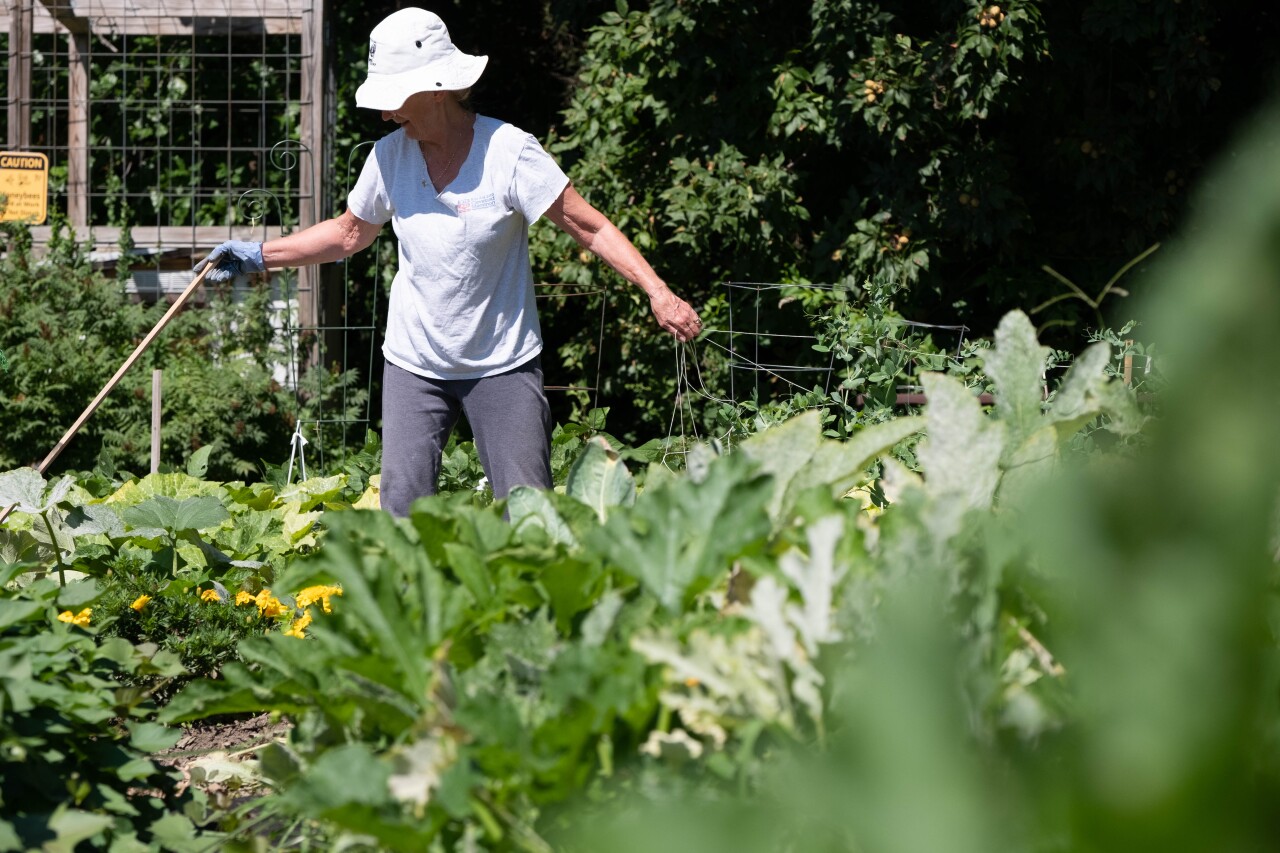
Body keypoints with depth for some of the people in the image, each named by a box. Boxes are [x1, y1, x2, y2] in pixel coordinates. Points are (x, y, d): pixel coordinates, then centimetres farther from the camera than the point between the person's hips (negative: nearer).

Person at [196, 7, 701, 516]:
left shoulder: (509, 152, -15)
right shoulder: (389, 156, -3)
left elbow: (592, 229, -14)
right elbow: (350, 233, 15)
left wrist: (657, 293, -25)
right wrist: (259, 256, 10)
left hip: (504, 365, -3)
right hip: (414, 364, 3)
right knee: (402, 510, -1)